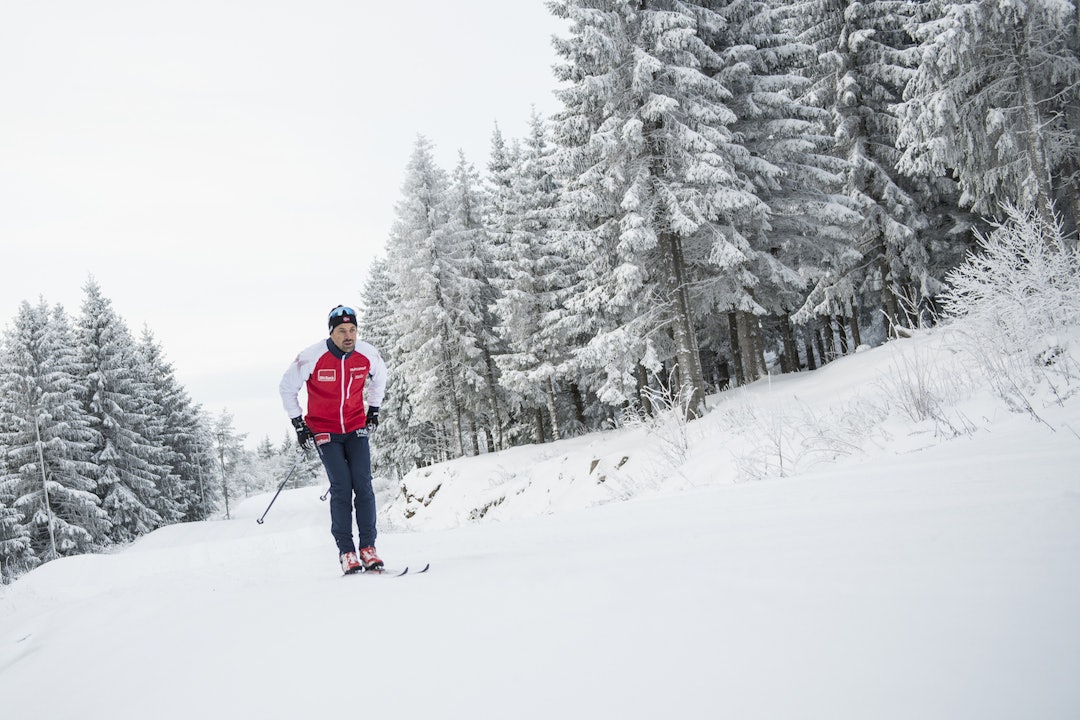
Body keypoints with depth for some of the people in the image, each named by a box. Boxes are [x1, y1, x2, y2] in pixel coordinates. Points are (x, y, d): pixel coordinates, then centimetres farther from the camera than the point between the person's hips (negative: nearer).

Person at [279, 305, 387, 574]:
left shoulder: (368, 355, -8)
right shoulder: (312, 357, -17)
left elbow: (379, 377, 17)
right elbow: (287, 387, -1)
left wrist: (373, 410, 16)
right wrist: (298, 424, -1)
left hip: (356, 428, 3)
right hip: (324, 430, -2)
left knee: (363, 485, -8)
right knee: (341, 487, -12)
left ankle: (368, 547, 0)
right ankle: (346, 552, -4)